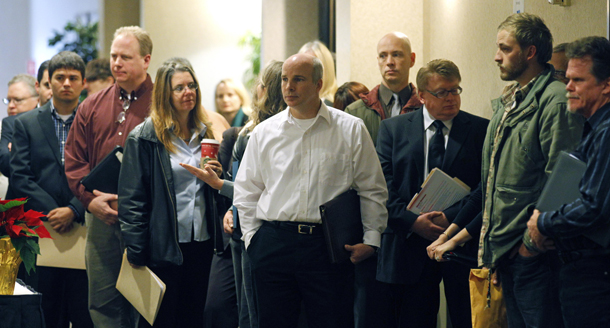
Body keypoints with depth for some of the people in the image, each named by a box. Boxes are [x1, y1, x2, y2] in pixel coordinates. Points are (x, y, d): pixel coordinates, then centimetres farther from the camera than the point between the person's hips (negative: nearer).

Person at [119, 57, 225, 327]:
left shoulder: (204, 134, 12)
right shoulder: (145, 137, -6)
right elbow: (132, 198, -9)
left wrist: (216, 178, 0)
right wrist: (136, 252, -14)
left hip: (201, 242, 6)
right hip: (163, 246, -5)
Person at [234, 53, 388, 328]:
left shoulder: (351, 130, 3)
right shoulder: (263, 133, 9)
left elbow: (372, 190, 6)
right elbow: (246, 192, 15)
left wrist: (371, 239, 1)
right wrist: (252, 238, 7)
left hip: (328, 244, -2)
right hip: (274, 242, 2)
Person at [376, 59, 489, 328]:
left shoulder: (481, 130, 4)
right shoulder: (393, 129, 9)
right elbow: (383, 186, 2)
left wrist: (452, 217, -16)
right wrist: (412, 221, -13)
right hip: (410, 244, 1)